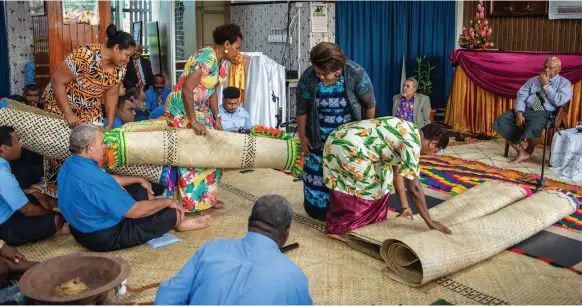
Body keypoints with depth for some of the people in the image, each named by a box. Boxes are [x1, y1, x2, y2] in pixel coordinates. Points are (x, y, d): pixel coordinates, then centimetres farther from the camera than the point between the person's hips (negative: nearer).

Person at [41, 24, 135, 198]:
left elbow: (112, 94, 0)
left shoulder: (119, 67, -8)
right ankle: (57, 194, 15)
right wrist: (69, 114, -27)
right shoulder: (85, 56, -30)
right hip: (61, 104, -6)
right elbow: (57, 81, -25)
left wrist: (110, 125, -3)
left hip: (90, 110, 6)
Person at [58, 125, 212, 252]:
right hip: (105, 237, -10)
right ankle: (177, 222, 31)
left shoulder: (69, 165, -3)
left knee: (144, 192, 21)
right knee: (174, 211, -3)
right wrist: (167, 201, -12)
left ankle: (172, 221, 34)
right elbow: (135, 211, -27)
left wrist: (138, 180, 21)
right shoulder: (95, 179, -34)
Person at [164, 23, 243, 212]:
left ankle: (207, 198, 22)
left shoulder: (221, 62, 5)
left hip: (200, 109, 9)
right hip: (182, 109, -9)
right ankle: (193, 202, 9)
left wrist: (216, 118, 2)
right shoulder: (207, 57, -25)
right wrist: (193, 122, -28)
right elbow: (186, 89, -29)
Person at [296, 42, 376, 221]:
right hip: (320, 136, 1)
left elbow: (370, 104, -10)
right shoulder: (308, 78, -23)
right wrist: (302, 137, -4)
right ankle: (318, 207, 26)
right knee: (318, 170, 6)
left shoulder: (356, 74, -25)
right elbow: (302, 109, -10)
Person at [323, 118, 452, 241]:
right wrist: (430, 222, -5)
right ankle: (340, 229, 10)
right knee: (375, 187, 3)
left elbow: (397, 172, 25)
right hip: (347, 147, -10)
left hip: (338, 140, 10)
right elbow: (414, 188, -14)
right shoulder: (412, 142, -12)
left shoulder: (408, 133, 17)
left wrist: (404, 206, 30)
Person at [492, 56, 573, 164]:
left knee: (532, 128, -38)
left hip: (545, 113, -4)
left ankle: (529, 151, -2)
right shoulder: (533, 80, 17)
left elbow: (558, 101, -10)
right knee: (501, 122, -19)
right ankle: (521, 151, -9)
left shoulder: (564, 83, 7)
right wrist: (519, 113, -12)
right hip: (526, 110, 5)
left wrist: (546, 85, -6)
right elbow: (521, 96, 6)